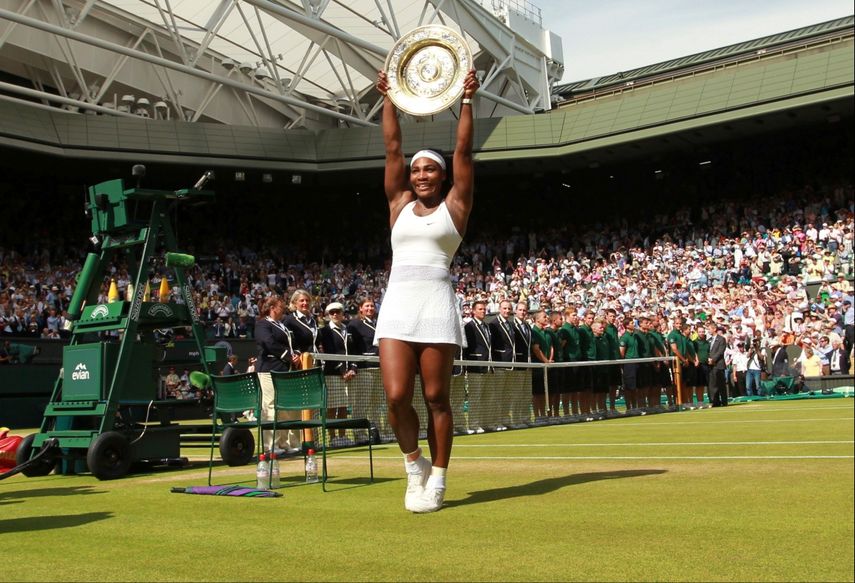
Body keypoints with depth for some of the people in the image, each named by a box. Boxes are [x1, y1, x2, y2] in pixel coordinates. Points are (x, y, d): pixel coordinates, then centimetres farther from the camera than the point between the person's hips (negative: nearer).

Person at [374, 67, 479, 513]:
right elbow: (392, 148, 16)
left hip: (437, 304, -2)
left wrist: (467, 100, 3)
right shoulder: (399, 203, 17)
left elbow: (463, 151, 4)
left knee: (437, 397, 0)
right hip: (396, 305, 3)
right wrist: (389, 100, 14)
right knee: (396, 396, -7)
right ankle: (414, 462, 18)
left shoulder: (454, 205, 10)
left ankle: (436, 481, 11)